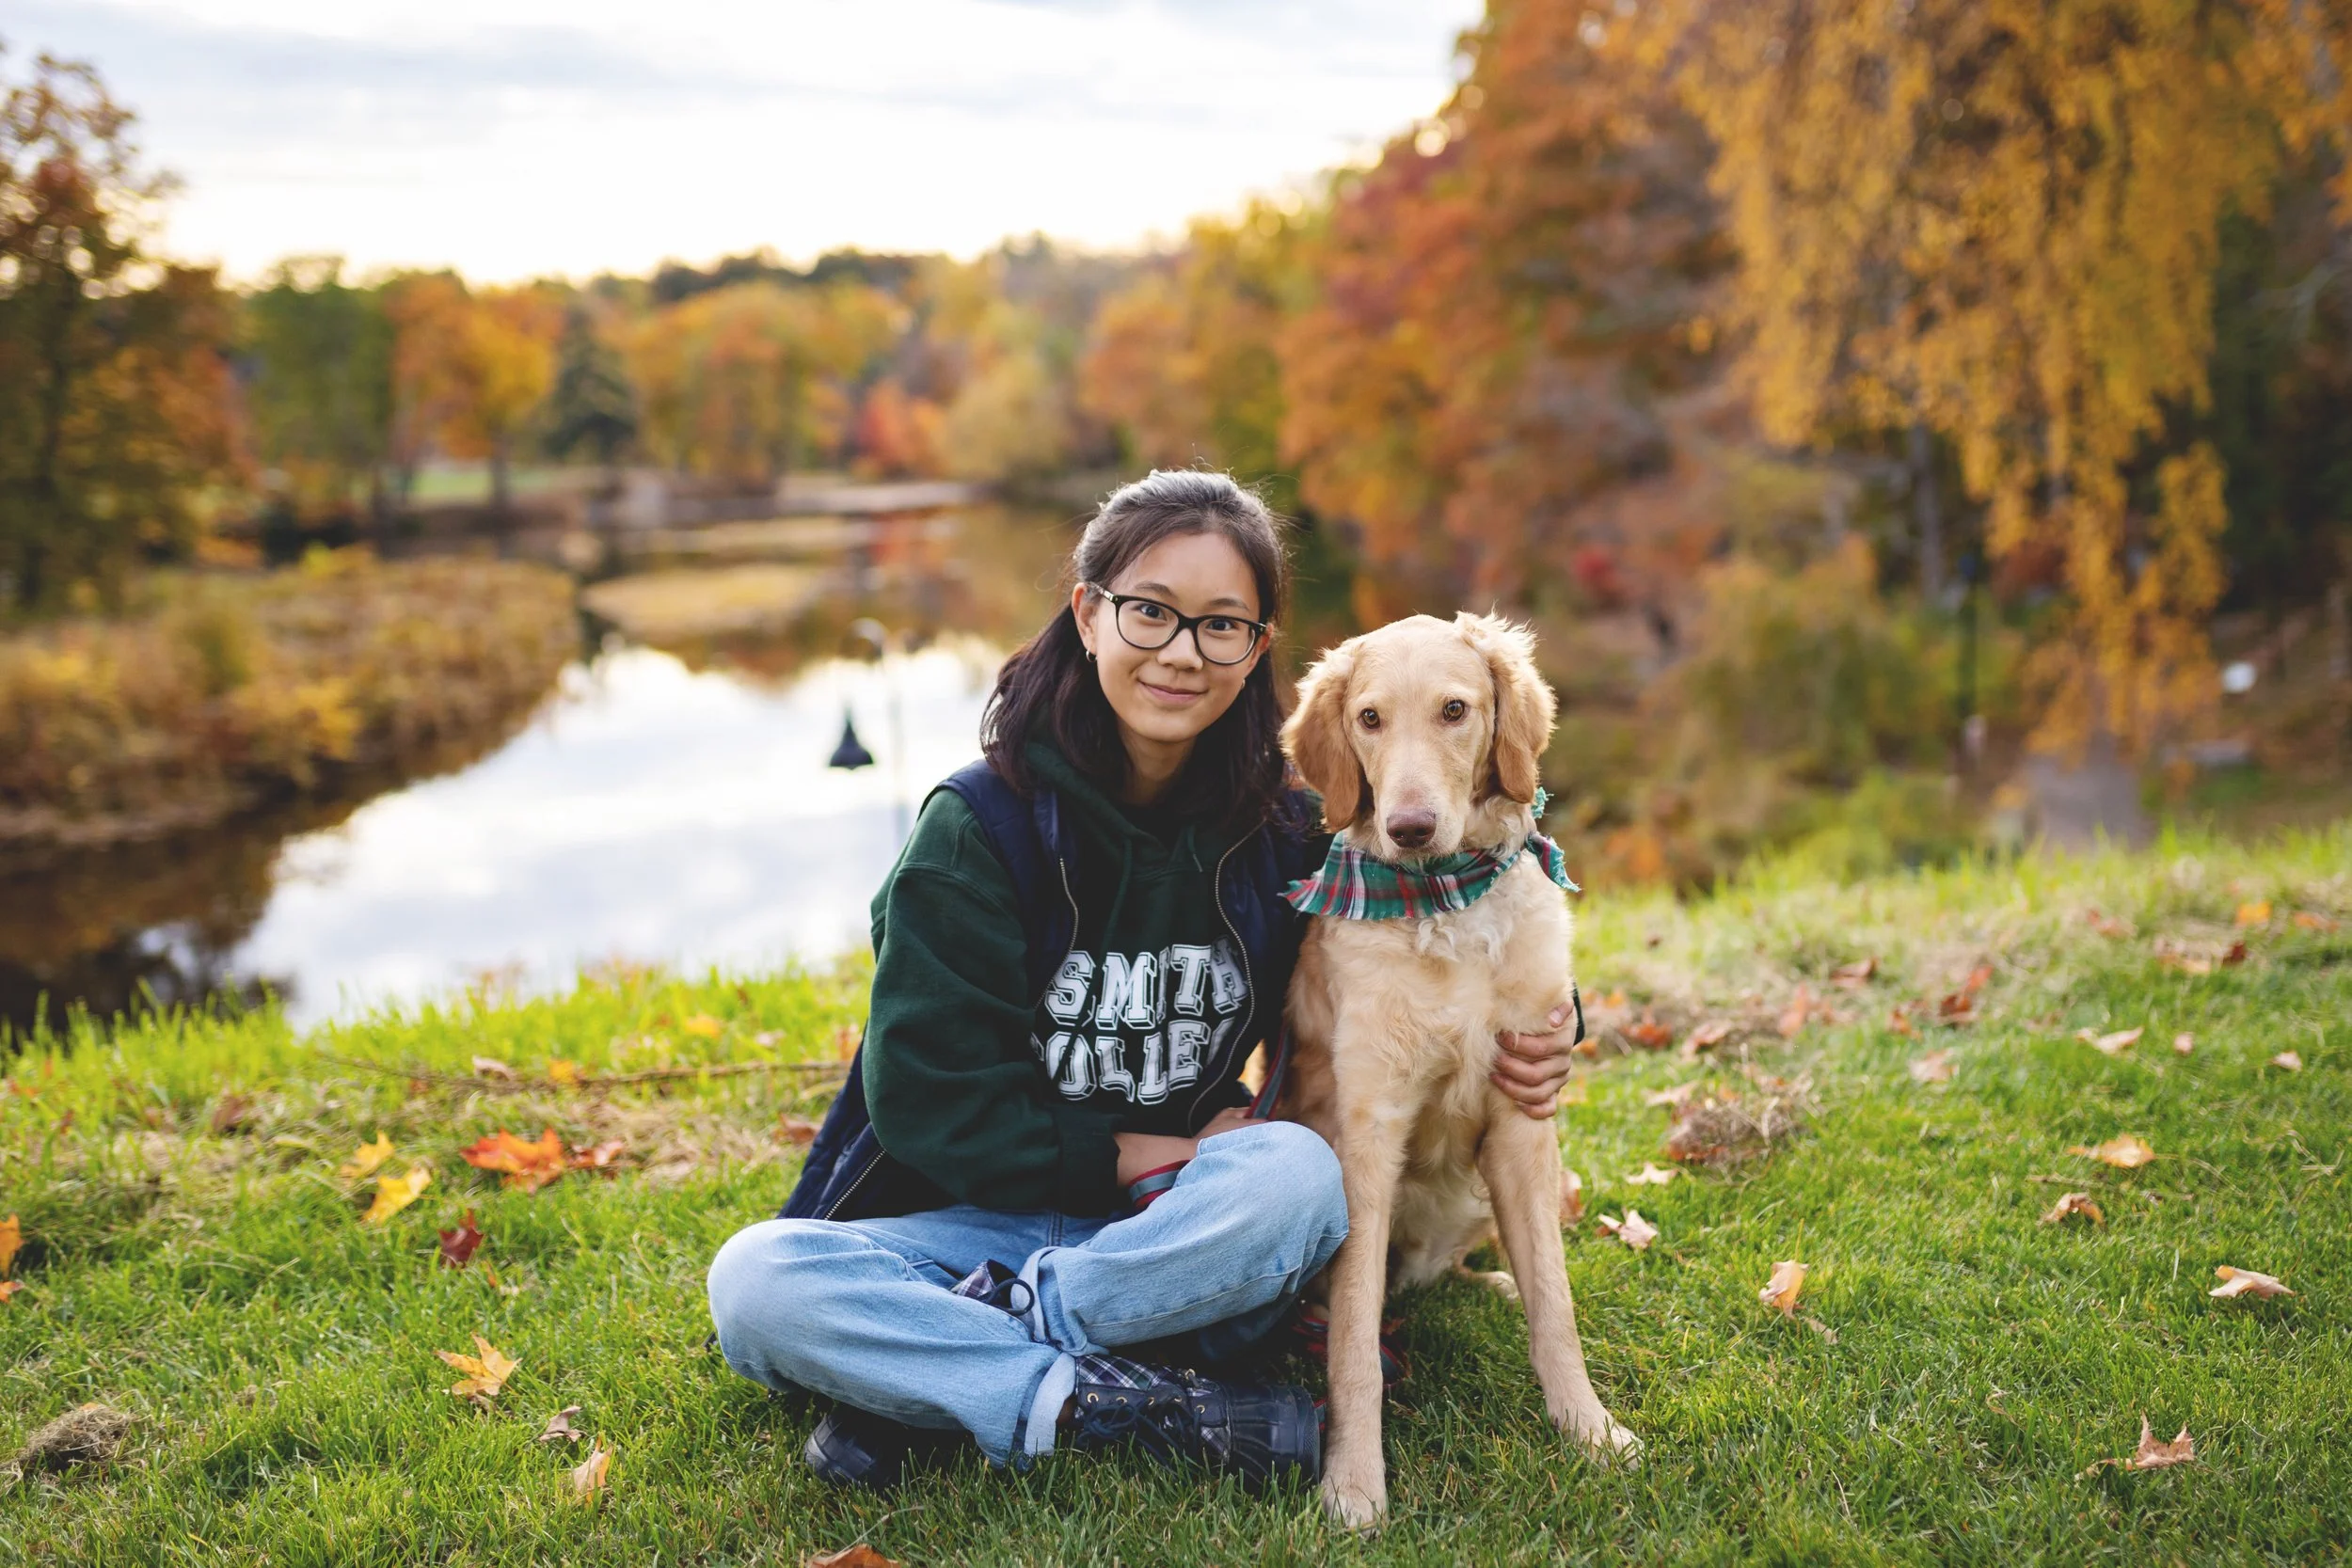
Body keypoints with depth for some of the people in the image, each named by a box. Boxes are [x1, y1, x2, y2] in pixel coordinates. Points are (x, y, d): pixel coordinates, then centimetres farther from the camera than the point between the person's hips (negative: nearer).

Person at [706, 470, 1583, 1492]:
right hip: (977, 1220, -1)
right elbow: (924, 1096, -11)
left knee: (1299, 1174, -32)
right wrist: (1143, 1158, -12)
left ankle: (927, 1371, -22)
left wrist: (1507, 1045, -10)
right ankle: (1129, 1409, -28)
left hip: (1180, 1247, 2)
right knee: (755, 1281, -28)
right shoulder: (979, 827, -9)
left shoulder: (1282, 835, 0)